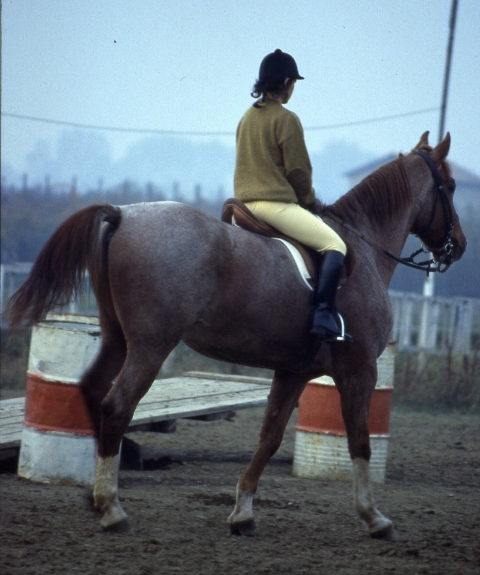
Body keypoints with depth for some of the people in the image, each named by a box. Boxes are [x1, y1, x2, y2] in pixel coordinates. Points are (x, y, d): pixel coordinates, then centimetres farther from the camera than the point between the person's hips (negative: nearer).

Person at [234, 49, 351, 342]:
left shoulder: (247, 118, 14)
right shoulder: (286, 119, -10)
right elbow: (298, 170, -11)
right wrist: (309, 200, 9)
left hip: (246, 204, 9)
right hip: (277, 203, -9)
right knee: (335, 245, -7)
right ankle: (323, 316, -22)